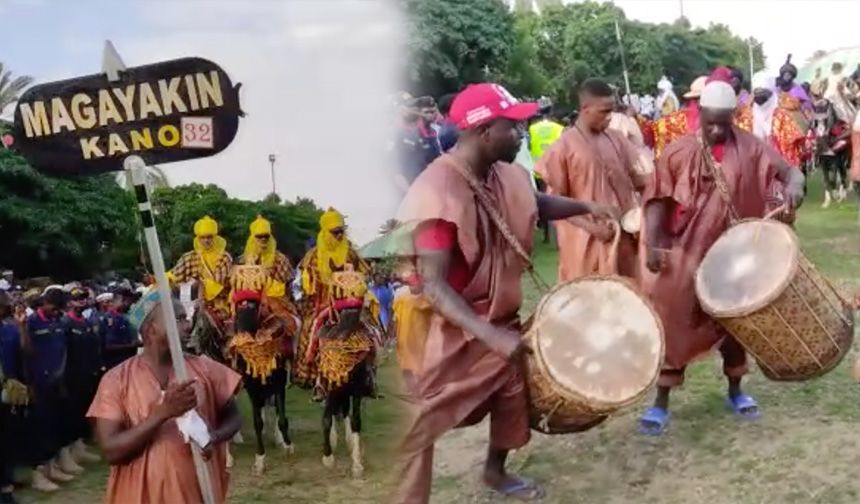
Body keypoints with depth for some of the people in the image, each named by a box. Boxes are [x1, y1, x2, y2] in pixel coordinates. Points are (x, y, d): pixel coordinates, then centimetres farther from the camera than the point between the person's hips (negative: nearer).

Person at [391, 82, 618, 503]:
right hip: (450, 331, -9)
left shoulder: (505, 174, -4)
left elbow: (536, 204, 20)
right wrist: (491, 335, -41)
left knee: (513, 397, 25)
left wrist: (586, 207, 5)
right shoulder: (438, 192, -31)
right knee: (423, 425, 0)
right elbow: (433, 286, -34)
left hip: (499, 318, 9)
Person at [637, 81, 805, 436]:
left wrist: (794, 185, -29)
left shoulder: (750, 148, -2)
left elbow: (789, 170, -4)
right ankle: (661, 403, 11)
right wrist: (652, 244, -19)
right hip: (685, 255, -2)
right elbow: (658, 200, -7)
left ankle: (735, 391, 36)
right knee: (674, 326, 1)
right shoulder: (678, 152, -6)